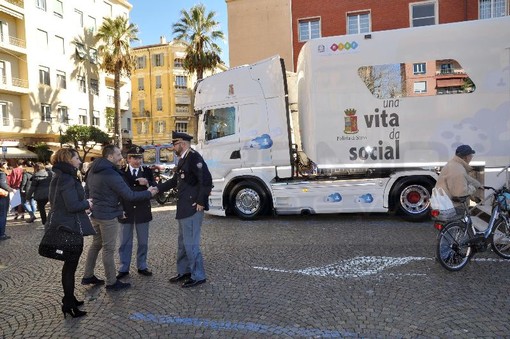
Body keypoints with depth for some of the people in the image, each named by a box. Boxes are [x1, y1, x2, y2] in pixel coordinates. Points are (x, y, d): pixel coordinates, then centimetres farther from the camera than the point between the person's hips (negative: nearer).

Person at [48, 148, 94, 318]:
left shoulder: (60, 177, 12)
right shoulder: (67, 179, -20)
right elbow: (73, 206, -25)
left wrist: (84, 202, 9)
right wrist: (87, 204, -8)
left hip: (63, 225, 10)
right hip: (70, 227, -10)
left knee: (69, 264, 19)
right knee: (70, 265, 1)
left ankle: (69, 299, 32)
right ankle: (68, 304, 11)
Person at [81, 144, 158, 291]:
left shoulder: (93, 170, 7)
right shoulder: (111, 174, -23)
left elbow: (86, 190, 18)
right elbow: (129, 195, -23)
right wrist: (149, 193, -13)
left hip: (95, 213, 9)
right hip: (108, 216, -9)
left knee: (96, 244, 20)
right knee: (109, 249, -1)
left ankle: (88, 276, 30)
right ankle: (111, 282, 9)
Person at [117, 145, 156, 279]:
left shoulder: (147, 171, 3)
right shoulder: (121, 172, -1)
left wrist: (147, 183, -23)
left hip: (143, 212, 1)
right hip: (126, 212, -1)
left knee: (143, 242, 11)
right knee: (125, 242, 8)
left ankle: (142, 266, 24)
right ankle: (124, 268, 19)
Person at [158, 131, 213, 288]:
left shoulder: (194, 157, -16)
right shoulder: (183, 159, 15)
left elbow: (206, 180, -24)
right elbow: (175, 180, 21)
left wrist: (201, 202, -21)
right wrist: (157, 188, 13)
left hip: (192, 208, -10)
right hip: (184, 208, 10)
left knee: (190, 243, -2)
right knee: (183, 242, 18)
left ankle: (198, 276, 11)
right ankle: (184, 271, 32)